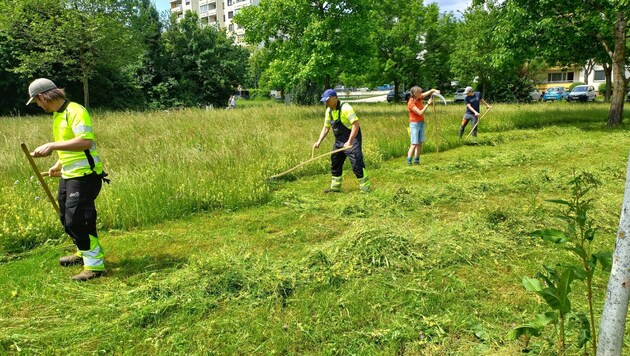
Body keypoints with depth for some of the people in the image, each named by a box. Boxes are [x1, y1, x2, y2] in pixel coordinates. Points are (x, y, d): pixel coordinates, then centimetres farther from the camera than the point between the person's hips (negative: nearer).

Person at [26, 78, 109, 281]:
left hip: (84, 176, -10)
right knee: (67, 218, 19)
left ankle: (95, 264, 2)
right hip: (68, 175, 10)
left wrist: (52, 146, -28)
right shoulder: (58, 115, 14)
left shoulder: (75, 111, -16)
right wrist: (58, 166, 25)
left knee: (77, 220, -9)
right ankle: (84, 253, 37)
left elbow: (85, 142, -29)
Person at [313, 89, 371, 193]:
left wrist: (349, 142, -31)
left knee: (357, 164, -12)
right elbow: (326, 128, 11)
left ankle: (365, 187, -2)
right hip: (339, 141, 9)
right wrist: (319, 142, -1)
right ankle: (335, 187, 27)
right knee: (335, 163, 14)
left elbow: (356, 125, -26)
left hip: (352, 139, -8)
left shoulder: (345, 108, -20)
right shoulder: (329, 111, 4)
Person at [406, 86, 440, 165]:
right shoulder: (411, 103, -18)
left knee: (420, 143, 6)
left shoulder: (419, 98, 3)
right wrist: (428, 104, -20)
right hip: (414, 124, -8)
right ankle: (408, 161, -8)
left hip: (421, 123, 8)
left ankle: (416, 160, 11)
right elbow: (420, 113, -23)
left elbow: (430, 91, 6)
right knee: (414, 144, -11)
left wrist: (435, 90, -16)